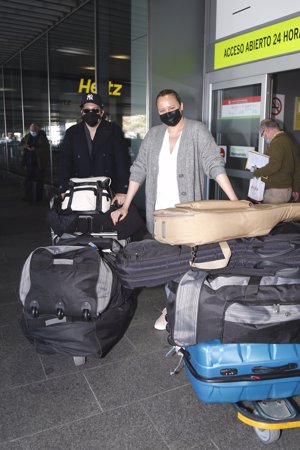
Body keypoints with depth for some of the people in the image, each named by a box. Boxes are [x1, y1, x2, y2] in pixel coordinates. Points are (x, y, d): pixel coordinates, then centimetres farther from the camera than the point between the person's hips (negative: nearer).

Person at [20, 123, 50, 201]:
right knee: (28, 179, 11)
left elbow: (46, 148, -16)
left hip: (39, 163, -5)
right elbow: (21, 145, 14)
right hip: (29, 162, 6)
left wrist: (35, 149, -25)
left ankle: (38, 197, 9)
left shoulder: (42, 138, -8)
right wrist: (25, 146, -10)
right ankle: (28, 196, 23)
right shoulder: (27, 137, 8)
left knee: (38, 180, 0)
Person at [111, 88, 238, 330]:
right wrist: (125, 205, 5)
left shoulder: (197, 130, -4)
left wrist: (235, 201, -22)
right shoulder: (153, 134, 9)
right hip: (160, 211, 4)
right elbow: (139, 169, 9)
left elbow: (215, 164, -12)